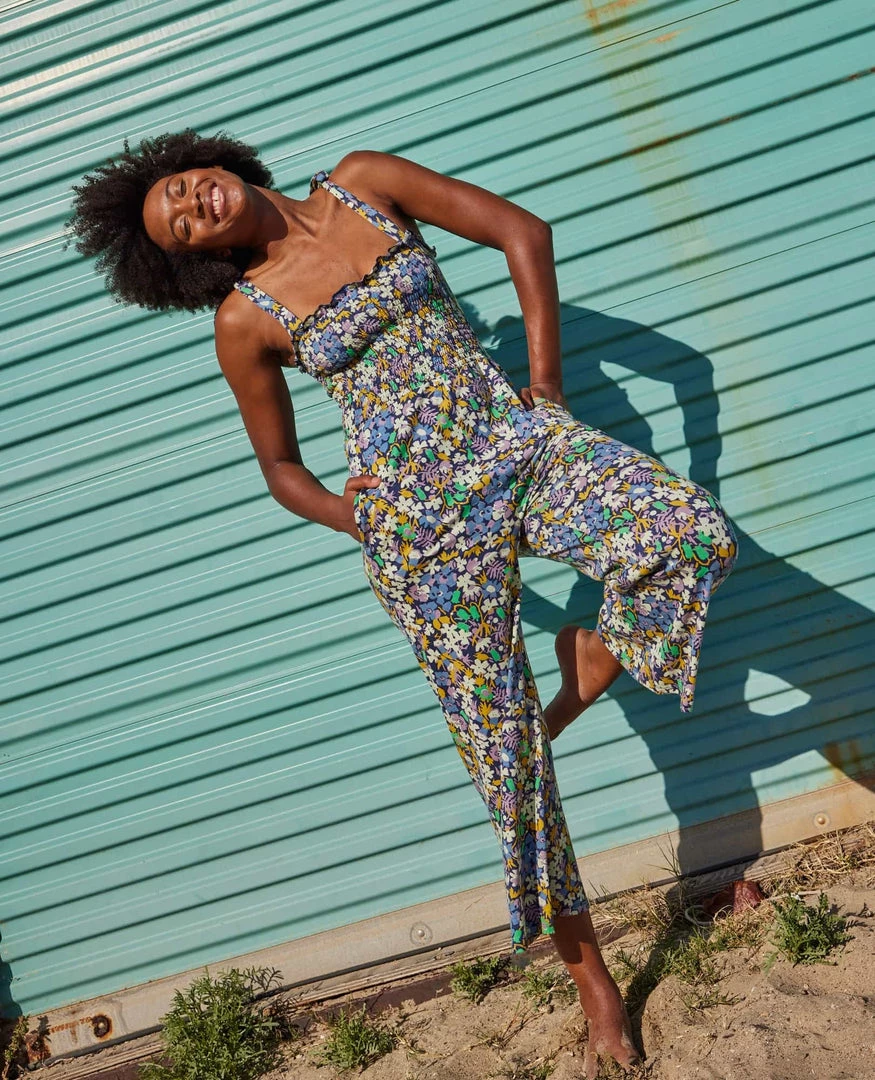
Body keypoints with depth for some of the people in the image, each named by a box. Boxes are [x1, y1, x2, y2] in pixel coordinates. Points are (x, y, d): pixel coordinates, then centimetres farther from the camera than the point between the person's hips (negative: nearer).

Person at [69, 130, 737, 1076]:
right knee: (504, 751, -2)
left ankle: (586, 672, 3)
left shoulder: (362, 181, 7)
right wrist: (366, 528, -1)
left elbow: (522, 231, 7)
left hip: (513, 441, 3)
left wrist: (545, 382, 1)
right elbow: (281, 468, 13)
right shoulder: (245, 322, 2)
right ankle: (585, 970, 16)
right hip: (419, 518, -2)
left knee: (692, 532, -25)